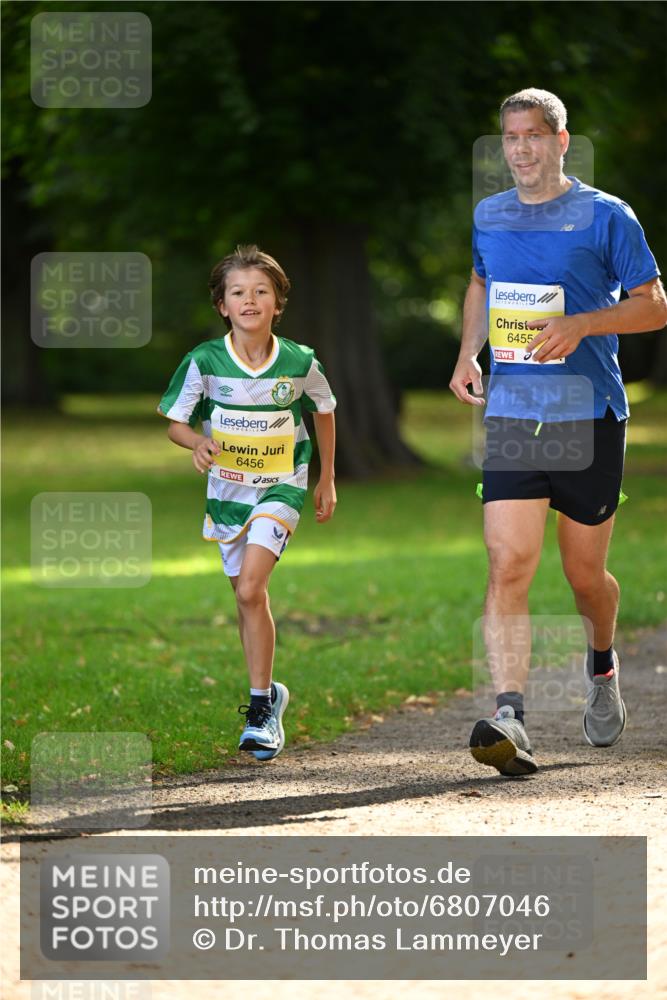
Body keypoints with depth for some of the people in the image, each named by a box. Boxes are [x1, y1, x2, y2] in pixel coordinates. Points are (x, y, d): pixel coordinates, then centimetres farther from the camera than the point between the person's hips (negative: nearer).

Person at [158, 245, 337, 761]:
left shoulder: (300, 363, -10)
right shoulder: (205, 362, -11)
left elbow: (324, 411, 9)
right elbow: (176, 421, -1)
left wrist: (327, 480, 15)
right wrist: (198, 442, -24)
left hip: (281, 488, -3)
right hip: (227, 489, 3)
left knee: (250, 587, -19)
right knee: (249, 598, 11)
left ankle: (260, 704, -12)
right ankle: (268, 694, 29)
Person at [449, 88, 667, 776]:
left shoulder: (605, 216, -3)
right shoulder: (489, 216, 10)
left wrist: (580, 325, -18)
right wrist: (468, 354, 12)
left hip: (590, 416, -2)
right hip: (510, 415, 2)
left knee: (584, 572, 9)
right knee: (508, 564, -14)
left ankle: (601, 666, 41)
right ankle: (508, 719, -23)